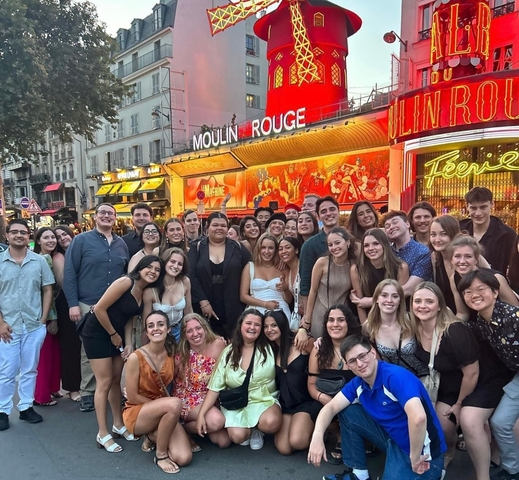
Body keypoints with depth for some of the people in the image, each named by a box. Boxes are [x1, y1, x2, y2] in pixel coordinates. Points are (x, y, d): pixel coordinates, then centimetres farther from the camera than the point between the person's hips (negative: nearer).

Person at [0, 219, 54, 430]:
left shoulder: (39, 261, 1)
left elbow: (47, 290, 5)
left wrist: (43, 318, -2)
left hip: (34, 326, 1)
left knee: (29, 370, 12)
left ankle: (26, 407, 25)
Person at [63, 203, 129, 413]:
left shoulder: (121, 244, 10)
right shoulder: (81, 240, -3)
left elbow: (128, 274, 14)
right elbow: (69, 273, -6)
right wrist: (73, 304, -11)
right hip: (89, 305, -3)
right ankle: (87, 393, 21)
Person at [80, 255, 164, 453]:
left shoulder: (144, 292, 2)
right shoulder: (125, 282, -23)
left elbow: (128, 317, 7)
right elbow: (99, 308, -23)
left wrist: (128, 343, -4)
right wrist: (113, 335, -12)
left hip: (116, 335, 8)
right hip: (97, 333, -8)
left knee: (116, 380, 13)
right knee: (105, 382, -3)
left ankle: (119, 425, 28)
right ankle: (102, 434, 8)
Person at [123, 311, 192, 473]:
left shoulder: (172, 352, -5)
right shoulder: (136, 357, -19)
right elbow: (132, 397, -15)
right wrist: (167, 404, -14)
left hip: (163, 413, 5)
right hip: (137, 413, -4)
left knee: (184, 458, -17)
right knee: (175, 404, -36)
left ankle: (154, 436, 11)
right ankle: (160, 455, -12)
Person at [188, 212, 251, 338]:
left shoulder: (238, 248, 6)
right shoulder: (197, 248, 5)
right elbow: (191, 275, -4)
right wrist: (203, 301, -11)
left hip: (233, 310, 1)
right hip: (204, 310, 0)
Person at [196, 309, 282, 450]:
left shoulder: (269, 348, -3)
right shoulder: (229, 352, -1)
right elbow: (215, 387, -2)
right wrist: (201, 414, -9)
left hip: (264, 400, -1)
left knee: (271, 423, -34)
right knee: (237, 436, -27)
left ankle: (256, 430, 6)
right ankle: (248, 430, 13)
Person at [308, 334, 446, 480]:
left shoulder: (396, 376, -27)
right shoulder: (358, 383, -1)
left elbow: (418, 417, -40)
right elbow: (331, 407, 0)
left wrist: (415, 459, -27)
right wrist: (317, 437, -17)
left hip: (424, 453, -7)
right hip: (394, 440, 7)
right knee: (347, 412, 0)